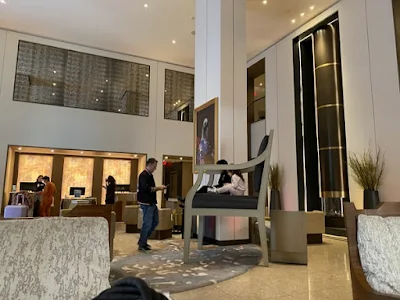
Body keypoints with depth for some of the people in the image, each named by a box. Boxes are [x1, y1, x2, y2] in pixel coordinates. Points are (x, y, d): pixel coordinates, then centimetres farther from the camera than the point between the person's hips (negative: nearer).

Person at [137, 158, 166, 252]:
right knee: (147, 224, -4)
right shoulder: (143, 175, -15)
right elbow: (146, 188, -25)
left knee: (155, 222, 17)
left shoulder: (150, 175, 15)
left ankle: (143, 241, 26)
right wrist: (158, 188, -18)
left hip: (152, 203, 10)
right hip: (146, 203, -10)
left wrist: (158, 188, 7)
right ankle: (141, 245, 10)